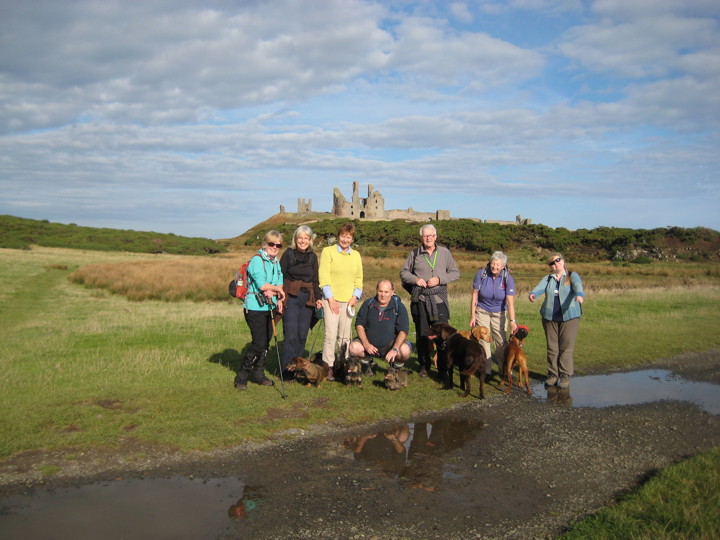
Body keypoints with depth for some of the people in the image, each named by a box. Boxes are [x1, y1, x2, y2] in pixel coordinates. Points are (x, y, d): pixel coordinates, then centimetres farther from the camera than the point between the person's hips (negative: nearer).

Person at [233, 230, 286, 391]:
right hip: (255, 307, -8)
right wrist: (278, 290, -5)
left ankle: (258, 374, 25)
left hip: (270, 307, 8)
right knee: (259, 343, -9)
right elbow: (262, 285, -21)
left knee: (266, 342, 11)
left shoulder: (276, 262, 13)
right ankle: (241, 377, 4)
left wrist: (273, 292, -13)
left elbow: (280, 283, 8)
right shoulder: (257, 260, -13)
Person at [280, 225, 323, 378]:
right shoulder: (288, 254, 0)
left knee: (302, 334, 4)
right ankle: (287, 369, -2)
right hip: (290, 298, -3)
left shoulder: (313, 256, 11)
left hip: (307, 299, 4)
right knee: (291, 334, -9)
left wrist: (318, 298, 6)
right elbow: (280, 277, -1)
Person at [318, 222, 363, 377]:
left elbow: (359, 278, 17)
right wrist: (330, 298, -10)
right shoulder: (328, 251, 1)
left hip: (348, 300, 4)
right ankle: (328, 366, -3)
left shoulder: (356, 255, 15)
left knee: (345, 336, 6)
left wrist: (355, 296, 2)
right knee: (331, 334, -10)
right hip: (331, 299, -4)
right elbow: (323, 276, -5)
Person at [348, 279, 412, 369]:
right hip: (370, 341, 2)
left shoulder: (399, 307, -9)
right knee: (354, 347, -24)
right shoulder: (368, 304, -1)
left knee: (405, 351, -31)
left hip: (390, 344, -2)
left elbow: (403, 330, -15)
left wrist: (394, 349, -30)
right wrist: (366, 344, -15)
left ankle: (397, 362, 5)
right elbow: (359, 324, 0)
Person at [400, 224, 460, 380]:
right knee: (422, 334, 9)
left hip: (439, 298, -1)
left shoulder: (444, 252, 4)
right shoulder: (415, 253, 5)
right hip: (420, 298, 1)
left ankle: (443, 369, 3)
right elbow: (404, 272, 12)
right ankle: (424, 365, 24)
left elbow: (455, 273, 6)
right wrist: (415, 279, -7)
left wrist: (439, 279, -9)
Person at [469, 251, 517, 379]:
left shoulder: (508, 279, -15)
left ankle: (503, 371, 8)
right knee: (483, 341, -2)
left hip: (499, 313, 0)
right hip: (482, 311, 0)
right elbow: (474, 295, -9)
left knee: (501, 342, -2)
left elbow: (510, 301, -20)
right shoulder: (481, 274, -15)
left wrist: (512, 321, -29)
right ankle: (485, 371, 6)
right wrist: (472, 316, -10)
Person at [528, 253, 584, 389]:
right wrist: (533, 294, -33)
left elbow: (577, 285, -17)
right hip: (550, 317, 3)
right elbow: (540, 287, -9)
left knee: (566, 347, -3)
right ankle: (552, 374, 15)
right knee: (552, 348, 6)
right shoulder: (548, 278, 12)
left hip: (569, 316, -3)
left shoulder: (572, 276, 5)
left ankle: (565, 375, 4)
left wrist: (579, 294, -41)